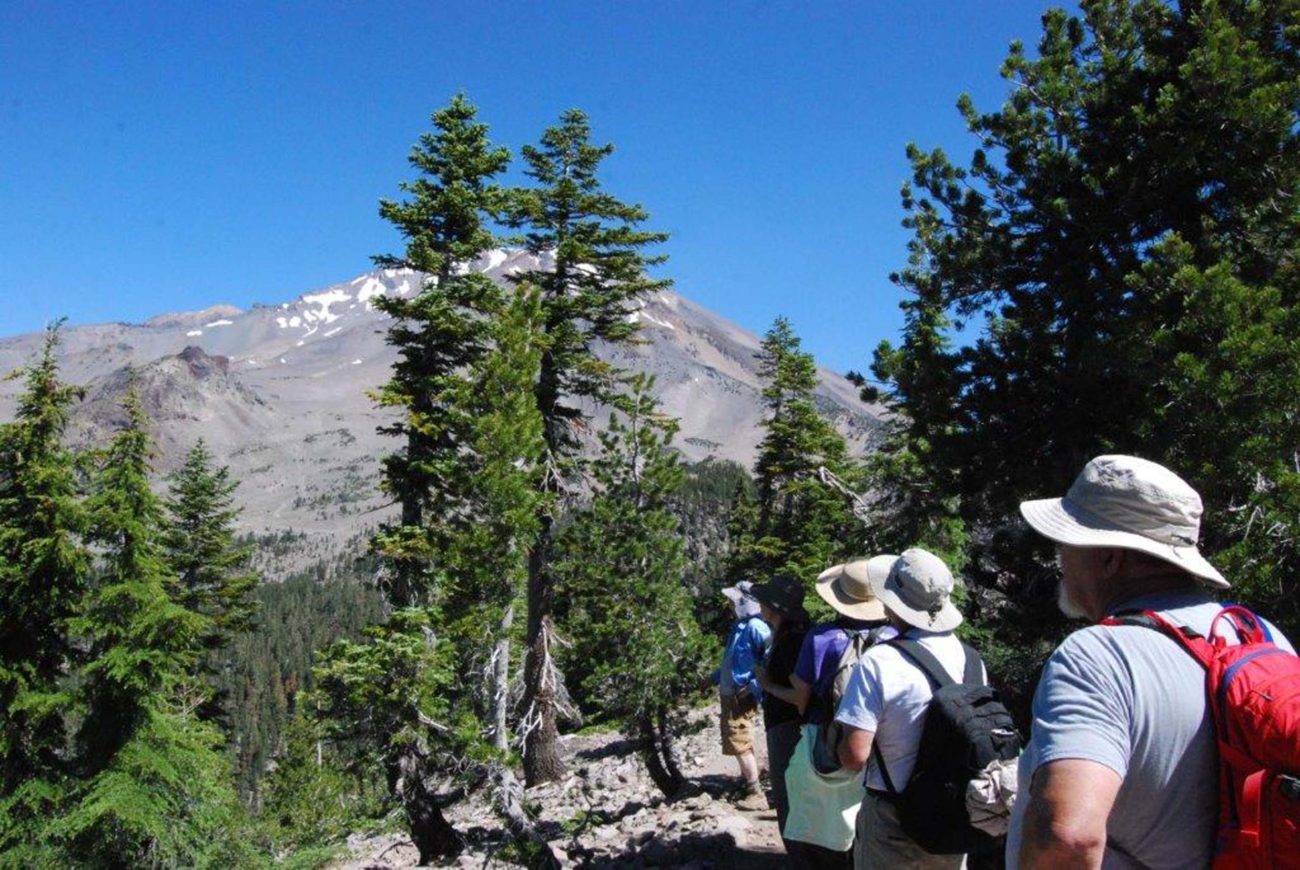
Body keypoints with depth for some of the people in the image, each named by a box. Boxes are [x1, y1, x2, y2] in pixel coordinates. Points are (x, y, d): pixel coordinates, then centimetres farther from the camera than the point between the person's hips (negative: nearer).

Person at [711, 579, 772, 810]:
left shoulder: (755, 627, -19)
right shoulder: (738, 626, 12)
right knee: (734, 741, 19)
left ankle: (756, 794, -3)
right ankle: (746, 782, 33)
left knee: (740, 743, -8)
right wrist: (716, 677, 28)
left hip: (742, 695, -10)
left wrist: (758, 687, -26)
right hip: (729, 693, 10)